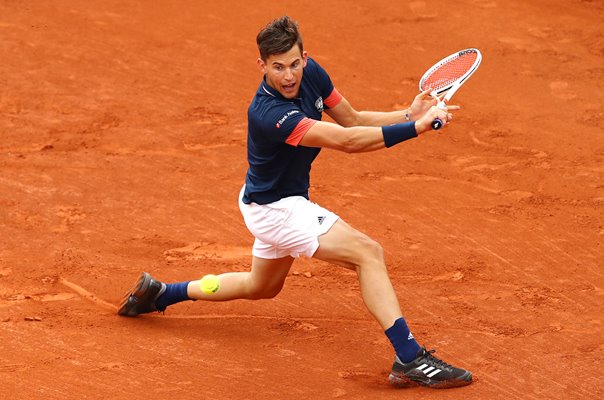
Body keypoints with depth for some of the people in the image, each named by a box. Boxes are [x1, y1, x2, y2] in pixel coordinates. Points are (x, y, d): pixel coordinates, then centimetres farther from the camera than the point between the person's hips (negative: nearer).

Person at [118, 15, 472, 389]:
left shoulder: (310, 72, -10)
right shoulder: (269, 114, -34)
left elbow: (353, 119, 1)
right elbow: (347, 141, -39)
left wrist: (409, 115, -14)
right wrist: (415, 128, -40)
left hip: (279, 201, 10)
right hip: (275, 208, -10)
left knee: (261, 287, 32)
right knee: (368, 252, -21)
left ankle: (158, 293, 43)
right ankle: (410, 358, -24)